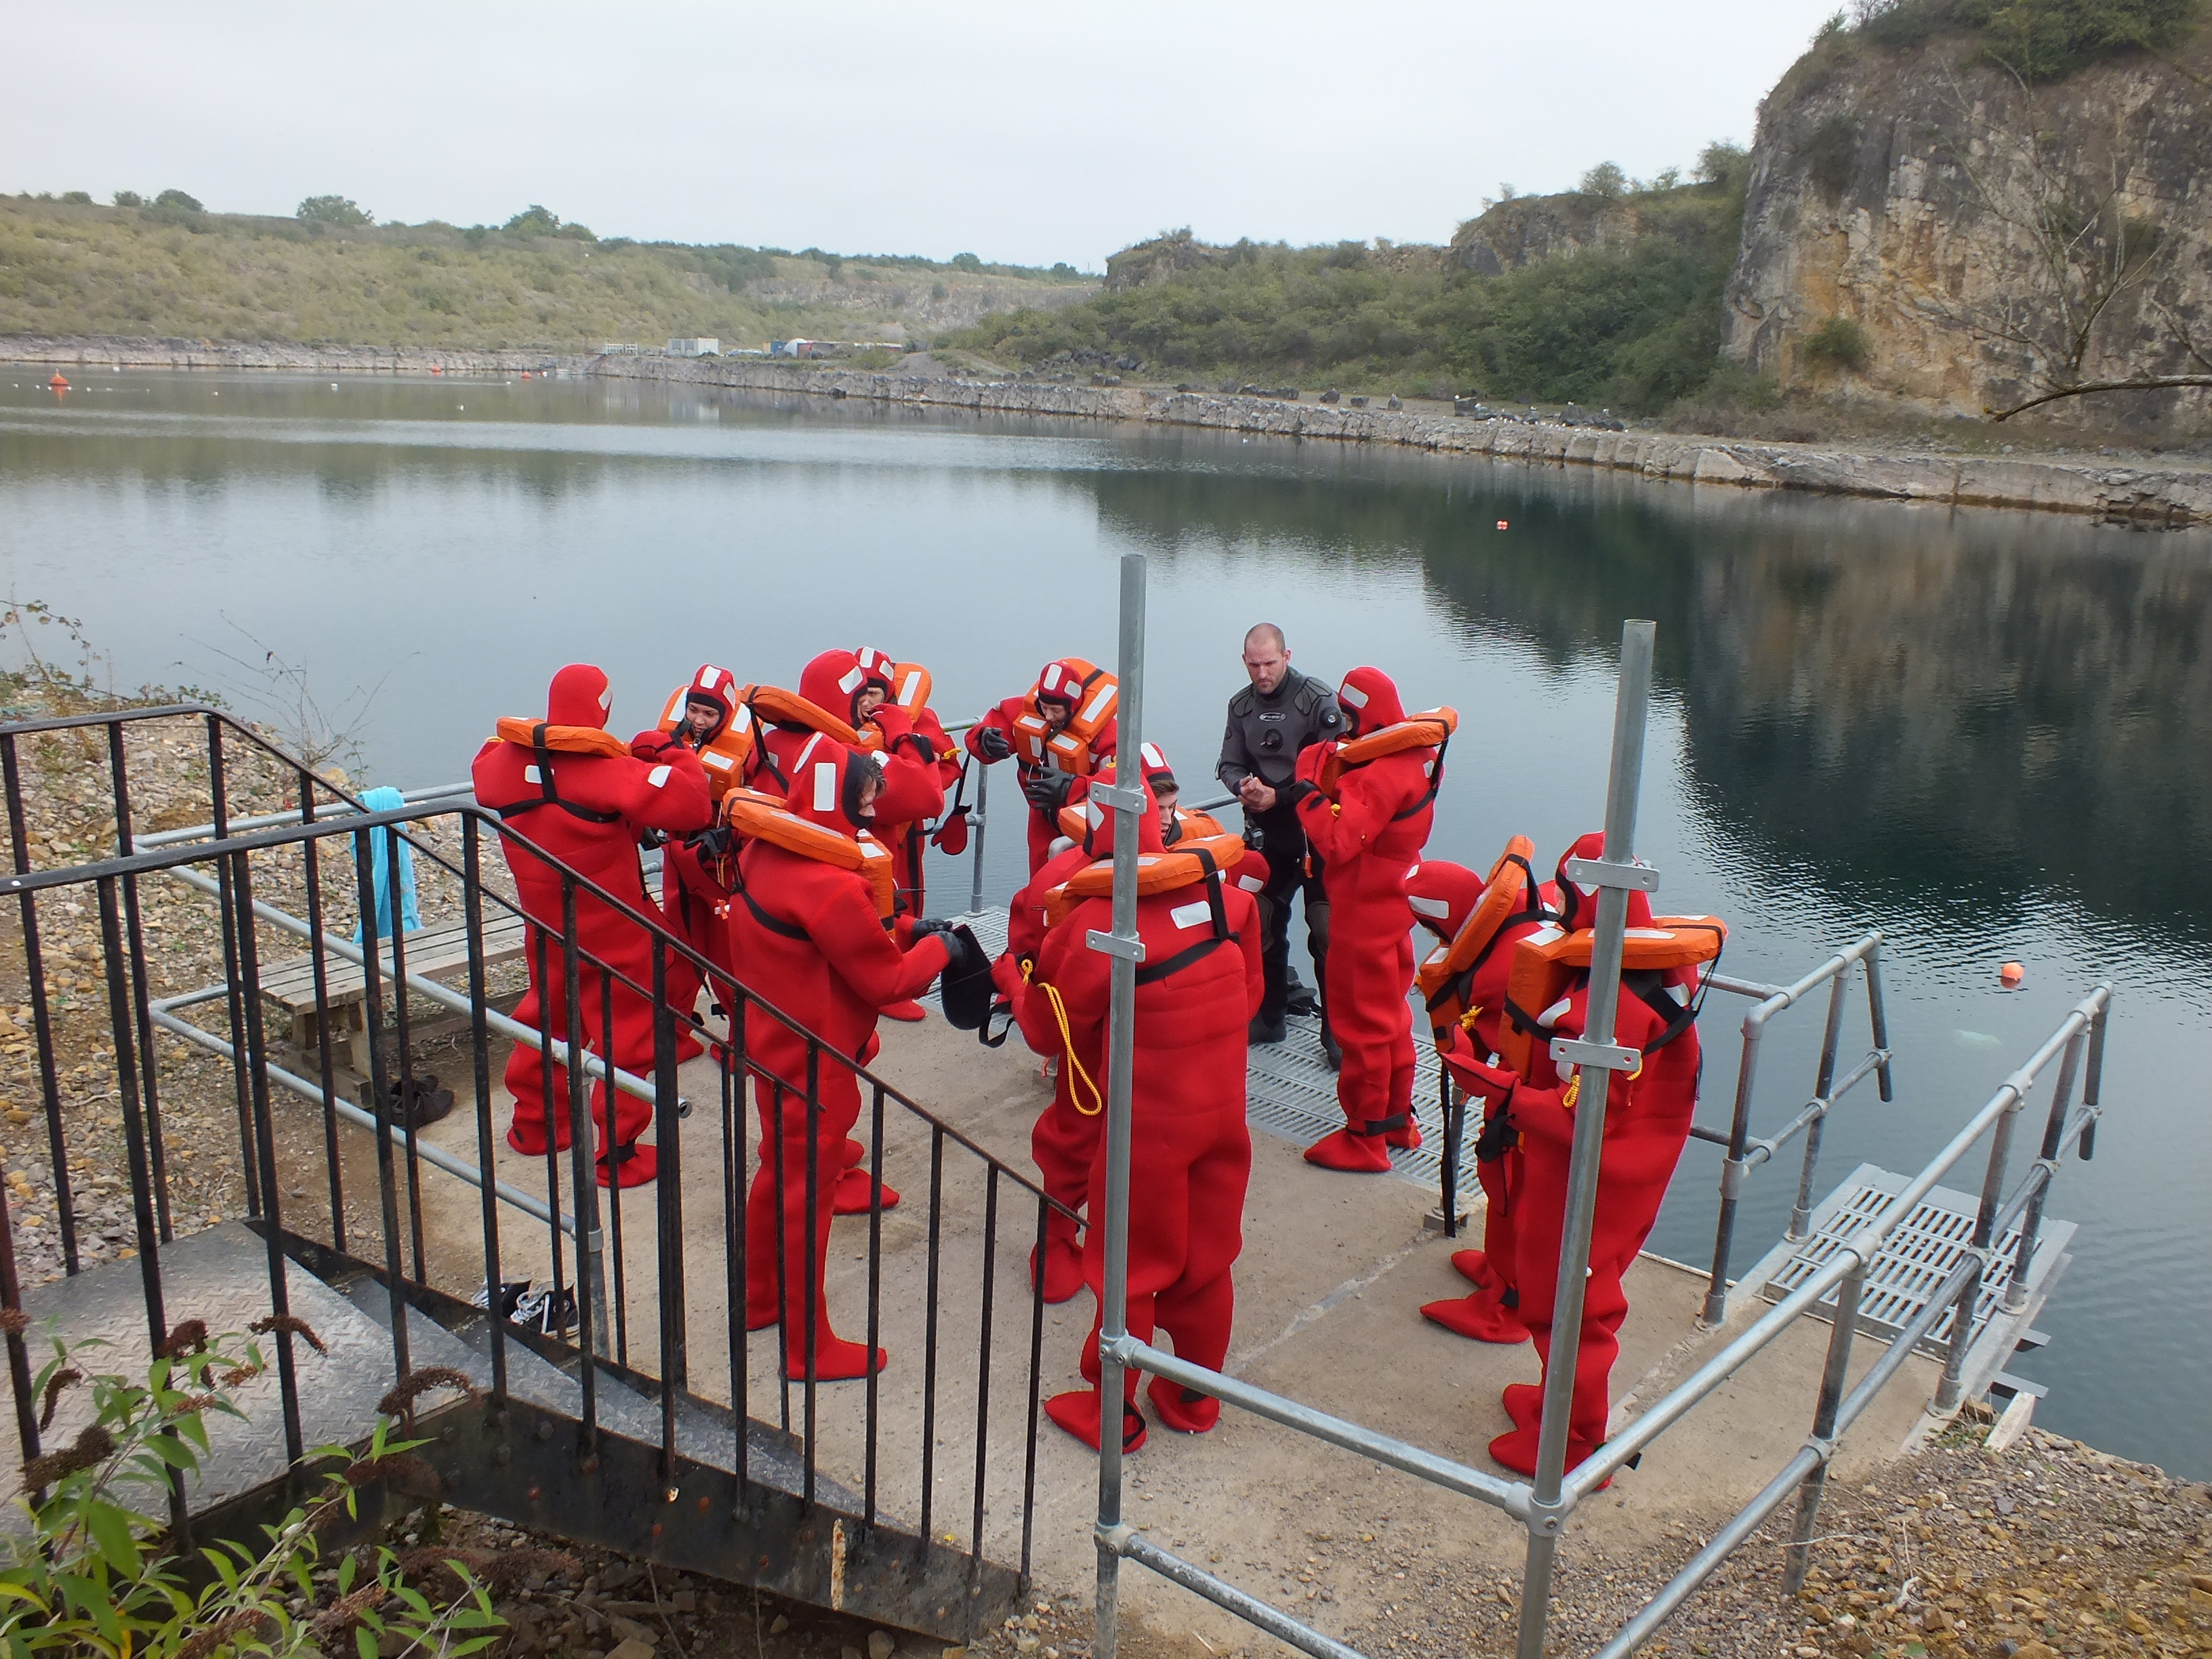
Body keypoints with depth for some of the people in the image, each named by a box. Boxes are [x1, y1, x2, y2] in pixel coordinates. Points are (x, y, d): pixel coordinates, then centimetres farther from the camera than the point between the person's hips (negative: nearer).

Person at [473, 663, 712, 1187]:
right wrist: (670, 752, -12)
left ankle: (532, 1123, 40)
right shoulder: (609, 769, -25)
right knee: (624, 1036, 8)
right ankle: (617, 1154, 13)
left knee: (547, 1016, 26)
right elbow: (691, 807, -28)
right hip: (611, 932, -6)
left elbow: (485, 779, 18)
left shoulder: (502, 760, -7)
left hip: (544, 925, 6)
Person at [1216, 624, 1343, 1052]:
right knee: (1261, 924, 10)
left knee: (1327, 930, -7)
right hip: (1267, 831, 5)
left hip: (1316, 829, -5)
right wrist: (1244, 785, -13)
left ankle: (1336, 1028, 2)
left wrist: (1279, 796, -19)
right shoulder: (1241, 705, 8)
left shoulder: (1318, 700, -10)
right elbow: (1229, 764, 11)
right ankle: (1269, 1015, 25)